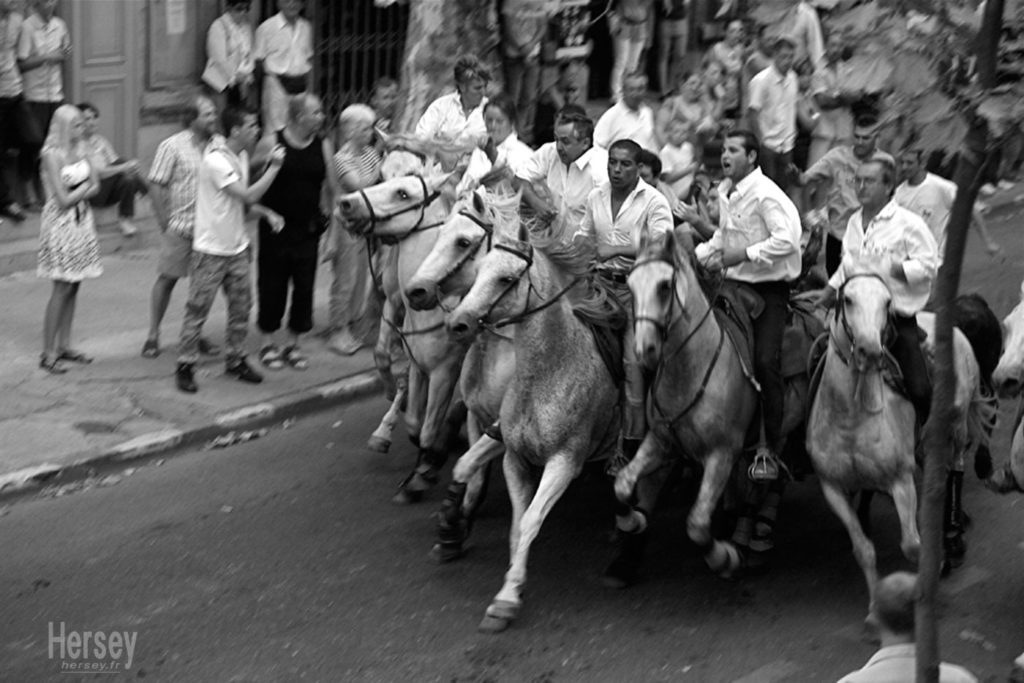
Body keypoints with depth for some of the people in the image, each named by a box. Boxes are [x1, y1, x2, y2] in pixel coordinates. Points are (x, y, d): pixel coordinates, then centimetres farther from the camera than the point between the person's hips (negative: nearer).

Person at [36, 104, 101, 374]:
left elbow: (95, 187, 7)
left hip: (82, 220, 7)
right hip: (61, 223, -7)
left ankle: (64, 345, 17)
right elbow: (63, 200, -17)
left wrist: (77, 193, -11)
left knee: (73, 286, 9)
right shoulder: (52, 155, -15)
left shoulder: (80, 150, 7)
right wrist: (85, 186, -3)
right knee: (62, 288, -6)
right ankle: (48, 353, 0)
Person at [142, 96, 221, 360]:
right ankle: (153, 336, 13)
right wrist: (165, 223, -9)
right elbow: (156, 186, -7)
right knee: (167, 279, 3)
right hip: (180, 226, -4)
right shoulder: (173, 146, -8)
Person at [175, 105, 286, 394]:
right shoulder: (216, 160, -21)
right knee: (198, 308, 0)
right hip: (211, 248, -8)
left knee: (241, 305, 12)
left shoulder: (241, 155, 8)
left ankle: (236, 360, 25)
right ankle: (185, 365, 10)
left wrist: (268, 213, 3)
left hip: (237, 246, 8)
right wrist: (274, 166, -17)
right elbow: (249, 196, -24)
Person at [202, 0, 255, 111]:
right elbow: (220, 58, -13)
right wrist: (234, 77, -10)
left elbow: (250, 54, 5)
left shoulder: (247, 27, 7)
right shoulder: (218, 27, -10)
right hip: (221, 81, -5)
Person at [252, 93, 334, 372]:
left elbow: (332, 189, 9)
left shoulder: (323, 146, 3)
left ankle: (293, 344, 20)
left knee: (304, 286, 6)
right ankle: (268, 342, 18)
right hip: (276, 227, -3)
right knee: (271, 285, 4)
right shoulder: (272, 143, -7)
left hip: (308, 228, 3)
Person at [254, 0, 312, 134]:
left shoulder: (306, 27, 8)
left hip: (301, 83, 4)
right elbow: (258, 61, -1)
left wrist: (309, 84, 10)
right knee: (276, 127, -5)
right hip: (277, 83, -4)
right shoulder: (267, 28, -5)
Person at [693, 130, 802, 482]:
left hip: (769, 288, -8)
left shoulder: (765, 193, -16)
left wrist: (745, 253, -22)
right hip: (734, 284, 8)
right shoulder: (724, 191, 10)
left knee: (766, 363, -12)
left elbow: (786, 240, -25)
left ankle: (770, 450, -3)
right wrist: (705, 252, 6)